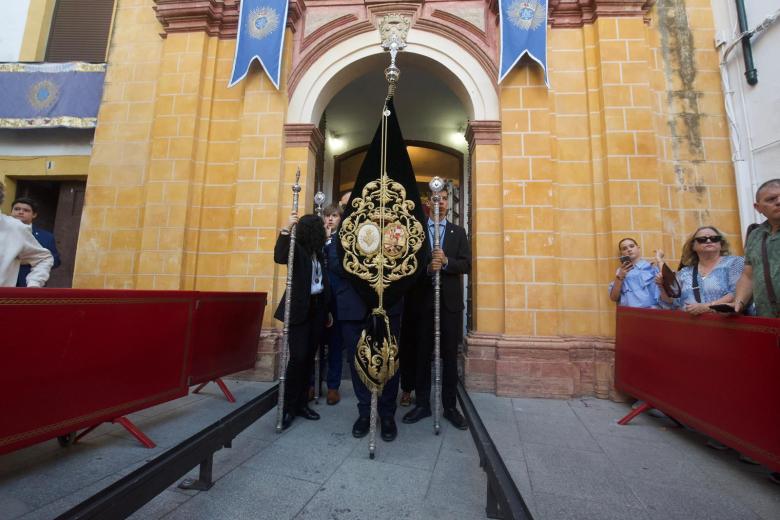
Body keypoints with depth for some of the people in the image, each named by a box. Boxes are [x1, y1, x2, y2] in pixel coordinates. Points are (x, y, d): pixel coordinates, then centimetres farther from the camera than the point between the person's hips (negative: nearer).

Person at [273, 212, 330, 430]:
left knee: (309, 357, 10)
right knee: (298, 356, -10)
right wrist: (286, 230, -40)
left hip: (317, 308, 7)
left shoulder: (318, 253, 12)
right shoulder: (296, 248, -6)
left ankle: (301, 403, 21)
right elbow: (279, 257, -28)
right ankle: (288, 407, 4)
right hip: (300, 309, -6)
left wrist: (327, 310, 10)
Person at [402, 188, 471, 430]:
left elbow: (467, 264, -1)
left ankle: (450, 406, 21)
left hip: (450, 301, 1)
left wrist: (446, 261, -18)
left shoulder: (458, 232, 10)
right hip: (423, 300, -1)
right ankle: (422, 404, 23)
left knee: (450, 356, 7)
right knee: (422, 354, 8)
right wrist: (427, 267, -21)